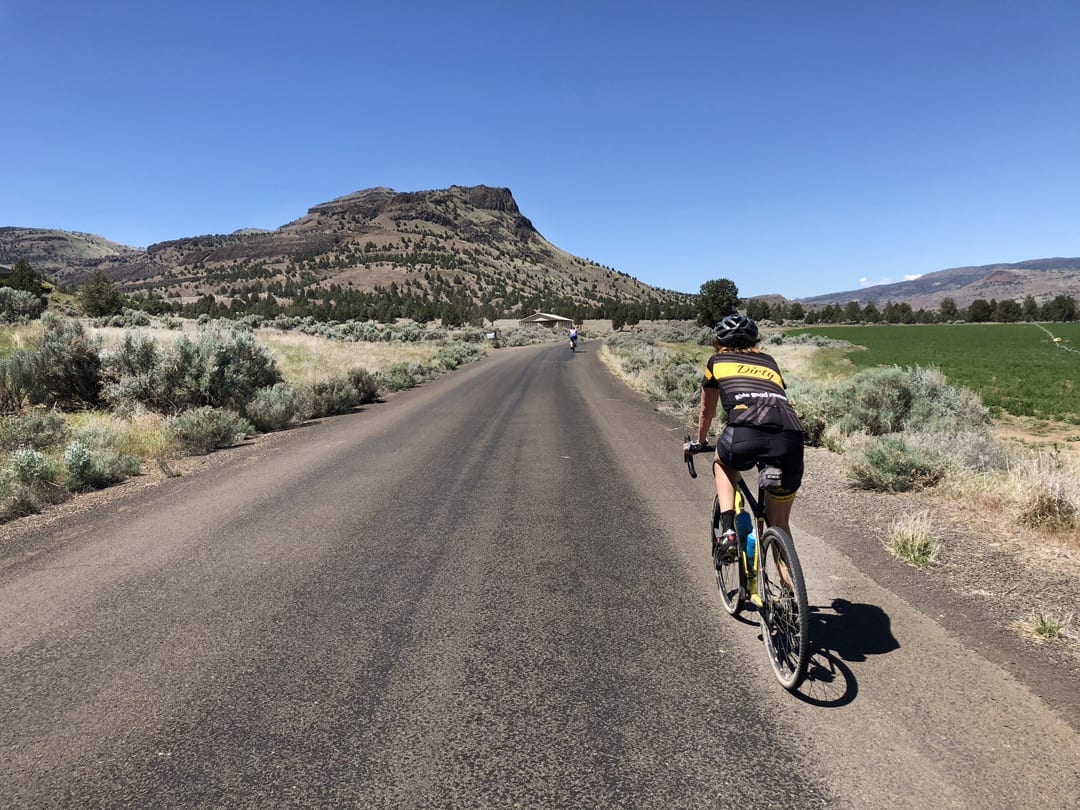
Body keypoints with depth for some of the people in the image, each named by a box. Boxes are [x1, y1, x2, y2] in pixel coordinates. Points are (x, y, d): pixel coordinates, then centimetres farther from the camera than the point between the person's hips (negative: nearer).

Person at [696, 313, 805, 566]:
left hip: (745, 434, -3)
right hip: (790, 440, 3)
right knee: (779, 524, 22)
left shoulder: (717, 362, 27)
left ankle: (727, 532, 15)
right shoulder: (768, 361, 33)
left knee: (722, 464, 34)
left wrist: (701, 441, 57)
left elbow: (707, 412, 38)